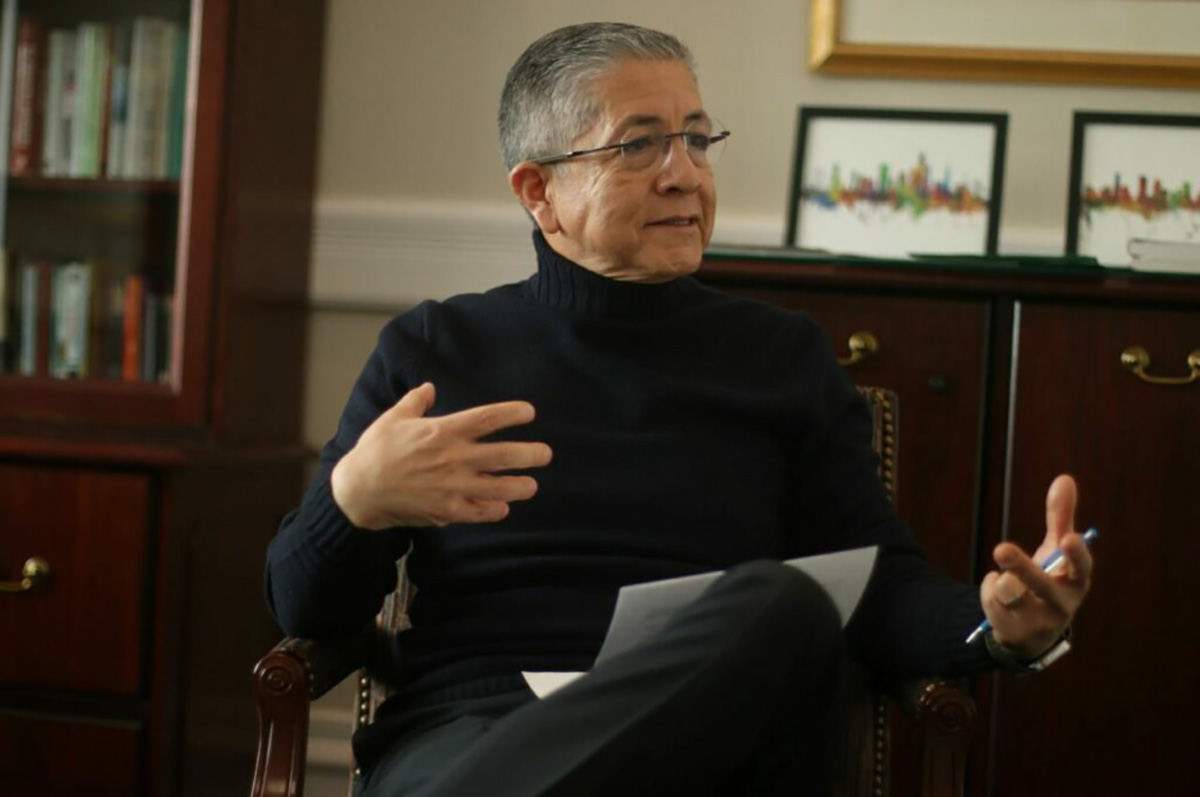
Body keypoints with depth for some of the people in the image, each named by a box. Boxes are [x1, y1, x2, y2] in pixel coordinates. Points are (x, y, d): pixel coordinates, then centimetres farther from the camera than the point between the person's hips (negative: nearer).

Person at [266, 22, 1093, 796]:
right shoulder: (431, 351, 14)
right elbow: (307, 611, 9)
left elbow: (884, 592, 10)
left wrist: (1000, 624, -14)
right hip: (464, 724, -3)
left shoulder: (785, 357, 18)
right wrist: (353, 503, -15)